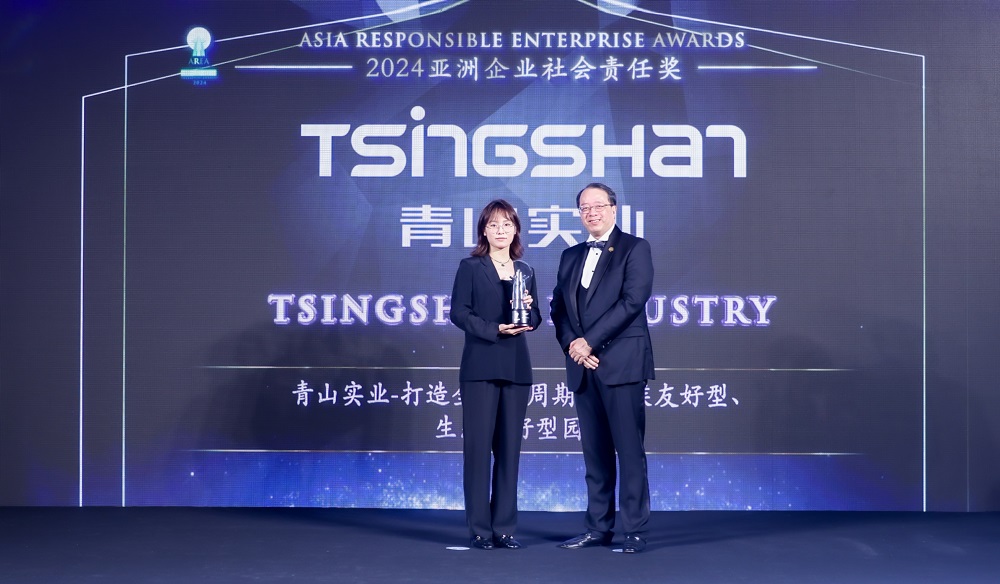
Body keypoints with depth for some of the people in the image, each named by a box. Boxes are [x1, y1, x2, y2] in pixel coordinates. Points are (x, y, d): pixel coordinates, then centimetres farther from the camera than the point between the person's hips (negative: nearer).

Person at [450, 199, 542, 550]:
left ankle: (505, 527, 11)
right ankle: (480, 528, 3)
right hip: (480, 367, -4)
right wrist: (495, 330, -17)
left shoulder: (525, 271, 15)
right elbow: (459, 313, -6)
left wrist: (530, 308, -7)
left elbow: (534, 321, 15)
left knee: (510, 447, 5)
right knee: (478, 446, -3)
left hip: (516, 367, 4)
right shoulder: (470, 267, 3)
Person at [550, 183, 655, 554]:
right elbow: (559, 308, 13)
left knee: (629, 449, -4)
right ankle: (598, 528, 14)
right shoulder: (571, 256, 18)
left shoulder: (635, 248, 0)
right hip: (584, 367, 6)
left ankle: (635, 530, 1)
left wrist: (589, 341, -14)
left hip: (622, 362, -6)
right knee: (594, 451, 8)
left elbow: (633, 301, -12)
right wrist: (572, 344, -6)